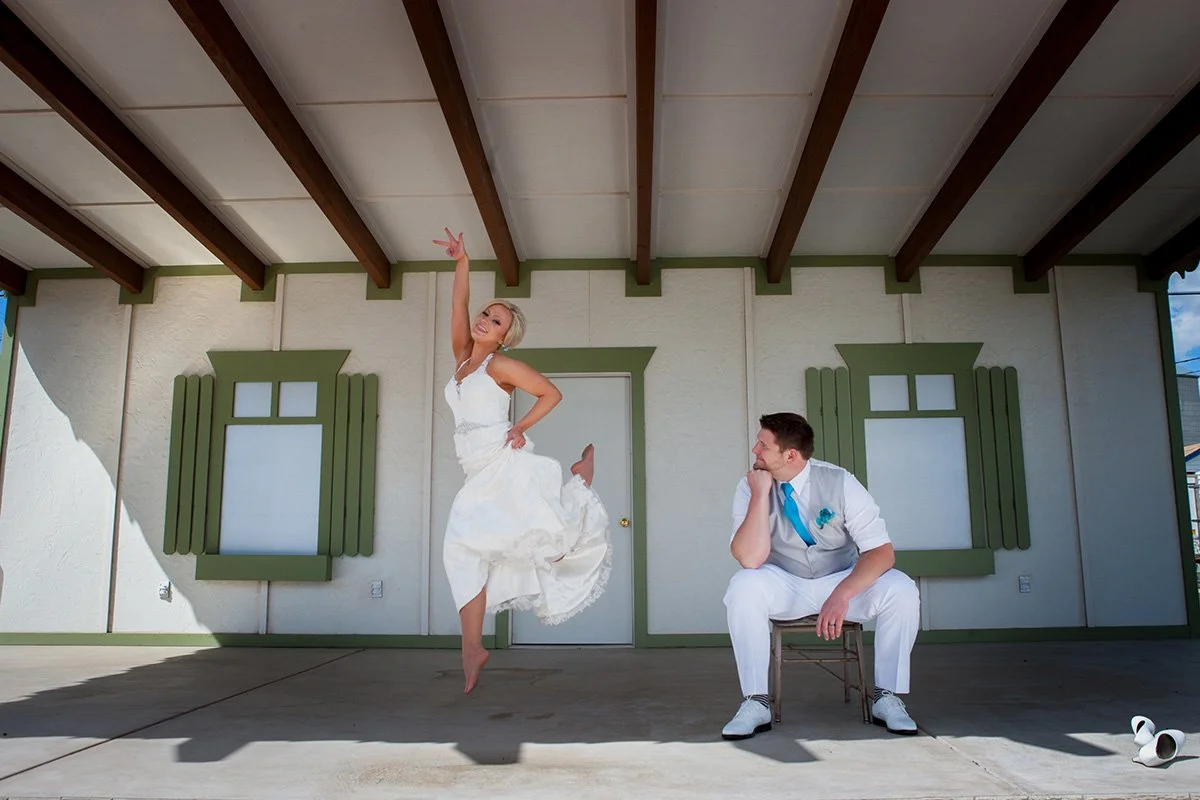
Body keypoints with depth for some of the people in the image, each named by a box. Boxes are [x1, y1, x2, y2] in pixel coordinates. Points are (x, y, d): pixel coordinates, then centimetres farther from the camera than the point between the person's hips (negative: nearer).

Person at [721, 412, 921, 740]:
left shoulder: (840, 483, -15)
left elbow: (882, 551, -19)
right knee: (743, 587, -32)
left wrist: (842, 594, -34)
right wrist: (760, 495, -30)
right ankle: (755, 703, -19)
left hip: (844, 579, 0)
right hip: (784, 585, 0)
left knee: (901, 591, -26)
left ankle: (887, 697, -7)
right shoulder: (751, 486, -13)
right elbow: (750, 559, -24)